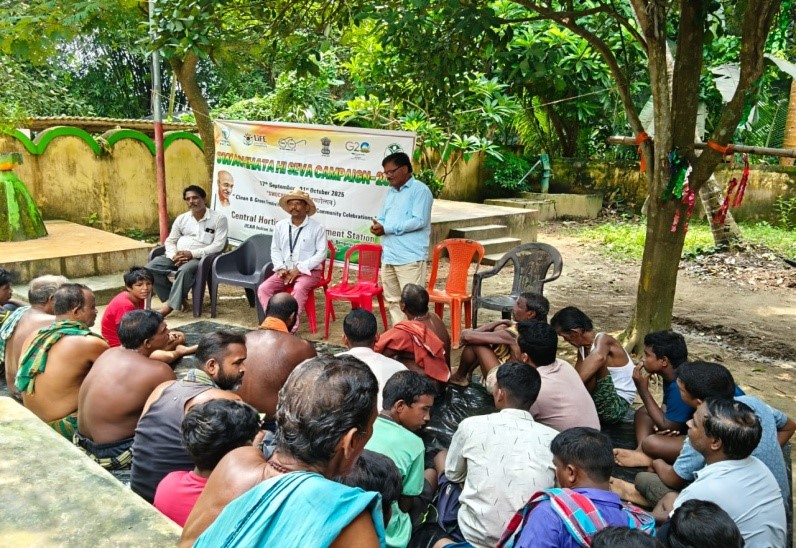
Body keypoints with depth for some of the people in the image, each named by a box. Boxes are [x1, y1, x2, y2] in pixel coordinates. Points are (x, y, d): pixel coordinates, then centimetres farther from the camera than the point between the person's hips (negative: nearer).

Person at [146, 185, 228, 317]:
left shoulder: (219, 218, -2)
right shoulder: (181, 219, 15)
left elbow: (218, 245, -11)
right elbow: (170, 241, 15)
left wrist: (192, 253, -19)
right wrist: (174, 256, -10)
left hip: (200, 258, -5)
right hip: (178, 256, 6)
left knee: (185, 270, -39)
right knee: (151, 268, -19)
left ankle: (170, 305, -30)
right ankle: (174, 299, -9)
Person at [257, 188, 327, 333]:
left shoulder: (317, 227, -6)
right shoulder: (280, 226, 7)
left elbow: (321, 253, -9)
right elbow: (275, 250, 12)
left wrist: (298, 269, -15)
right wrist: (281, 268, -6)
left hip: (308, 271, -4)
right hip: (285, 270, 5)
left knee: (299, 289, -36)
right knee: (263, 288, -19)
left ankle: (291, 327, -30)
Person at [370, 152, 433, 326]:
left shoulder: (420, 190, -7)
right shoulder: (391, 192, 18)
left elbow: (419, 221, -18)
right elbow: (382, 218, 21)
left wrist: (387, 228, -17)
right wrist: (378, 226, -5)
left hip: (410, 257, -8)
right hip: (388, 256, 8)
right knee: (392, 300, 13)